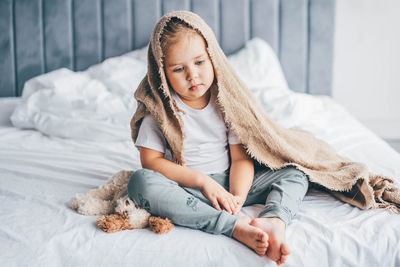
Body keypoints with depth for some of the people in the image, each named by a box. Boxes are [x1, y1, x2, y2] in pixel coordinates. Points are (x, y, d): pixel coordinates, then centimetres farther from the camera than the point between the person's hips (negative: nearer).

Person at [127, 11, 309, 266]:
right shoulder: (159, 108, -5)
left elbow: (241, 157, -4)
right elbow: (151, 160, -9)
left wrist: (237, 196, -23)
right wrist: (202, 180, -18)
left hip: (228, 182, 3)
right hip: (185, 188, -2)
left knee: (295, 174, -10)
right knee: (141, 182, -34)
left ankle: (273, 220, -43)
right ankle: (234, 226, -41)